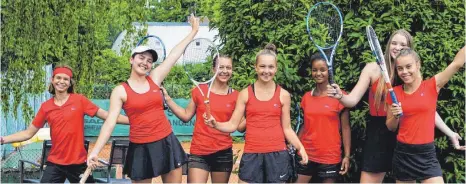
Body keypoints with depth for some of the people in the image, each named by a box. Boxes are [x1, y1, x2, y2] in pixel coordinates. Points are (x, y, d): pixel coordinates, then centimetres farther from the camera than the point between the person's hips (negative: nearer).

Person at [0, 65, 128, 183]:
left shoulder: (79, 100, -4)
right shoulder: (45, 107, 3)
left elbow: (106, 115, -5)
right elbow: (28, 133, 8)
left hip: (78, 163, -2)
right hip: (55, 164, 2)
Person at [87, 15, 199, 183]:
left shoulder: (155, 78, 4)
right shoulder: (120, 91, -4)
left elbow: (174, 54, 10)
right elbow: (110, 123, -10)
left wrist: (193, 31, 17)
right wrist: (95, 152, -19)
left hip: (166, 143, 3)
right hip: (141, 148, -3)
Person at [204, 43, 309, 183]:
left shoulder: (283, 95, 5)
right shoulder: (245, 94, 3)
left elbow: (287, 128, 8)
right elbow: (233, 125, 2)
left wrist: (300, 147, -6)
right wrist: (215, 124, -17)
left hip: (277, 154, 1)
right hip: (252, 154, 0)